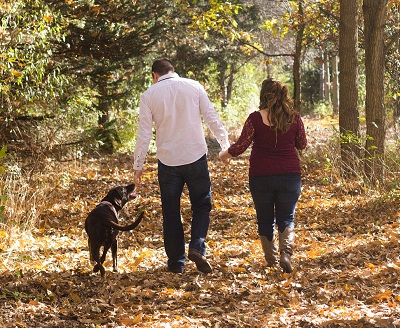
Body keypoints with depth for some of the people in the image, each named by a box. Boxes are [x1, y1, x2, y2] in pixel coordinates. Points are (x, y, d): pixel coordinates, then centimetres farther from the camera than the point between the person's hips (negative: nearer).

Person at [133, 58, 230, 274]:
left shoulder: (149, 95, 1)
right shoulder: (194, 87, 1)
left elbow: (143, 133, -1)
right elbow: (212, 118, 0)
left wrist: (138, 166, 4)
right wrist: (225, 144, 11)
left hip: (168, 160, 0)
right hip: (196, 157, 0)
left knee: (171, 212, 10)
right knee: (202, 204, 12)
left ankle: (176, 261, 13)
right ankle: (197, 246, -9)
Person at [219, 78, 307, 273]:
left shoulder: (255, 118, -11)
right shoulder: (294, 118, -3)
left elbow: (241, 146, -9)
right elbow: (302, 144, 10)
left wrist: (225, 154, 10)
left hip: (261, 176, -1)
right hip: (290, 175, 1)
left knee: (265, 219, 14)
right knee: (286, 218, 7)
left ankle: (271, 258, 20)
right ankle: (286, 253, -16)